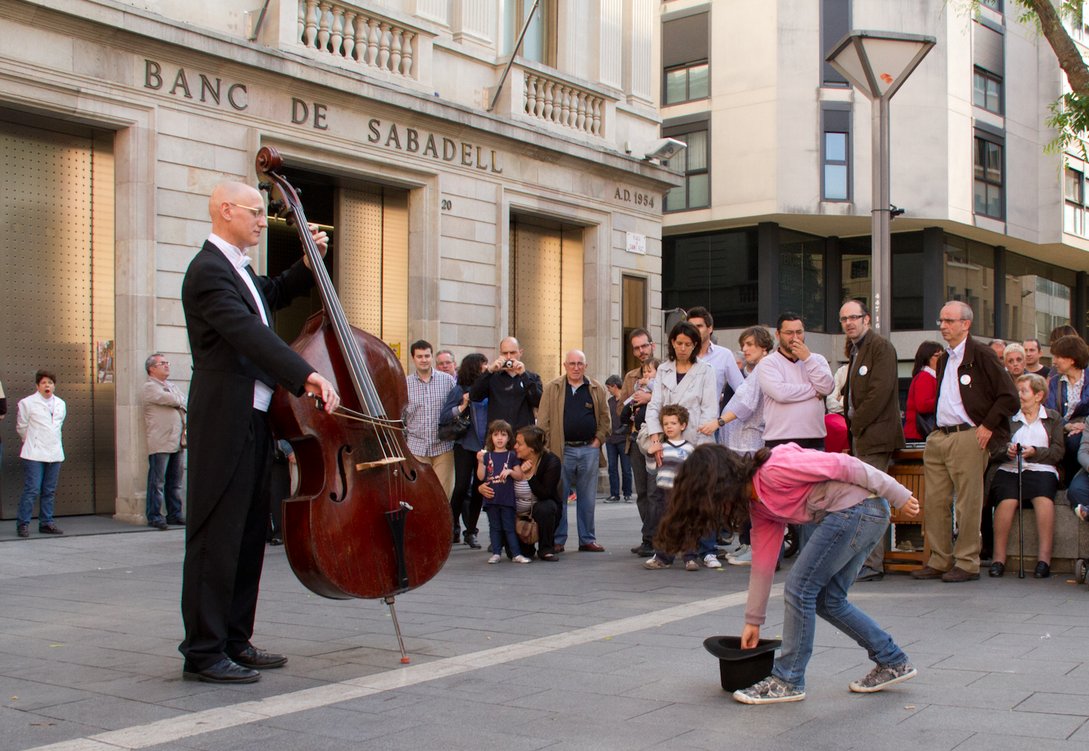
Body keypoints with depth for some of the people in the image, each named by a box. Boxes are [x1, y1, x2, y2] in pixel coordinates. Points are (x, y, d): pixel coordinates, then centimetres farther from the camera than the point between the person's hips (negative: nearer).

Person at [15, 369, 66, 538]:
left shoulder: (60, 404, 12)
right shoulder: (27, 403, -3)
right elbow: (21, 427, 5)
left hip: (55, 453, 5)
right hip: (34, 454, -5)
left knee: (50, 491, 8)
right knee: (32, 489, -9)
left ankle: (46, 523, 16)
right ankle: (23, 524, -1)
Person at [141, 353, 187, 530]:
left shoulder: (172, 386, 23)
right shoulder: (149, 387, -3)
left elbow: (184, 405, 17)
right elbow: (170, 400, -14)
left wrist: (185, 428, 1)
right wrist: (182, 402, 7)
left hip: (176, 442, 8)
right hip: (160, 442, -7)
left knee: (175, 482, 9)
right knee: (157, 482, -6)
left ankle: (175, 514, 14)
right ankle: (154, 516, -1)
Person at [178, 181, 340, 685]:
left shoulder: (237, 269, 18)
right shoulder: (208, 271, -14)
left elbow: (273, 297, 38)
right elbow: (249, 332, -27)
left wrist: (309, 264, 22)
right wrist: (307, 374, -36)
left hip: (251, 420, 10)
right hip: (224, 422, -10)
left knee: (249, 534, 13)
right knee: (216, 536, -6)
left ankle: (235, 640, 22)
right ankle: (203, 652, 1)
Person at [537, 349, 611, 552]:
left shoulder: (597, 389, 9)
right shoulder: (552, 389, 4)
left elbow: (605, 419, 12)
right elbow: (543, 421, 1)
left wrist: (598, 440, 0)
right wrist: (545, 448, -7)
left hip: (589, 450, 2)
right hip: (562, 450, -2)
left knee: (587, 497, 7)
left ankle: (587, 539, 16)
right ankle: (558, 540, 7)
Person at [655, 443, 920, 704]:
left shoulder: (774, 470, -16)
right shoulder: (758, 504, 14)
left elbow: (843, 465, -16)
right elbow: (762, 562, 18)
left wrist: (898, 496, -12)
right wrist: (753, 621, 21)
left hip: (857, 505, -10)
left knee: (801, 588, -5)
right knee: (828, 600, 15)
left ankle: (788, 681, 5)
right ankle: (893, 662, 27)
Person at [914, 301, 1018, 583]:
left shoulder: (981, 355, -6)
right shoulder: (944, 359, 18)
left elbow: (1009, 398, -10)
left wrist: (987, 427, -12)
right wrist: (938, 431, 15)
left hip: (967, 437, -8)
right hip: (938, 438, 8)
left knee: (967, 503, -2)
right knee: (935, 501, 7)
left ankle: (967, 563, 6)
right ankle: (940, 561, 15)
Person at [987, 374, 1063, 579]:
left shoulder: (1053, 418, 19)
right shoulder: (1008, 418, 22)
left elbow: (1059, 451, 7)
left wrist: (1035, 452, -8)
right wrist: (1007, 451, -12)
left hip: (1041, 470, -1)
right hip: (1009, 469, 1)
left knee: (1044, 499, -34)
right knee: (1007, 500, -32)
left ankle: (1044, 558, -34)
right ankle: (999, 558, -29)